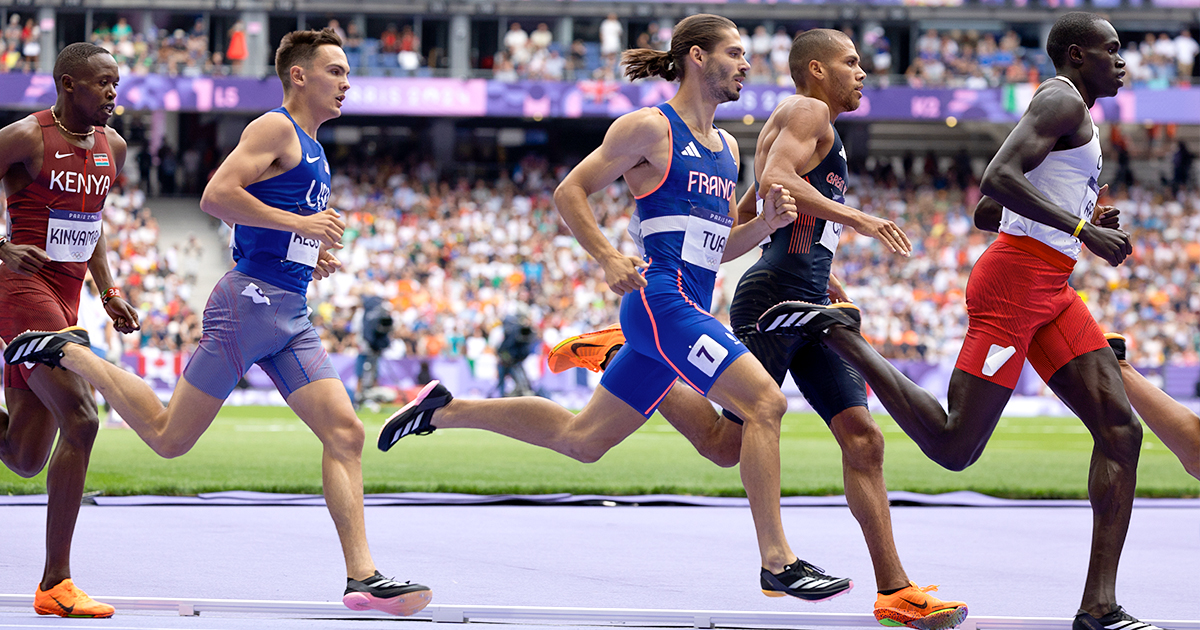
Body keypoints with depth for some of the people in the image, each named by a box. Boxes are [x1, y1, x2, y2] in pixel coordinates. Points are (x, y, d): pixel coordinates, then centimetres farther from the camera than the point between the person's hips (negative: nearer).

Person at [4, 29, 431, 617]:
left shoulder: (311, 149, 22)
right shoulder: (274, 128, -7)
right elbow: (216, 195, -20)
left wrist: (310, 256, 16)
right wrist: (300, 223, -18)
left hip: (290, 314, 9)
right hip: (249, 300, -9)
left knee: (345, 432, -4)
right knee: (169, 437, -3)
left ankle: (362, 576, -8)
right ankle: (68, 353, 15)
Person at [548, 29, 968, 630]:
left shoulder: (815, 131, 27)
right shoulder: (807, 113, -3)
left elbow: (748, 211, 31)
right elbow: (774, 179, -22)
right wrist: (855, 217, -23)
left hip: (808, 309, 10)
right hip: (775, 299, -10)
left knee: (862, 439, 1)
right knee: (732, 441, -8)